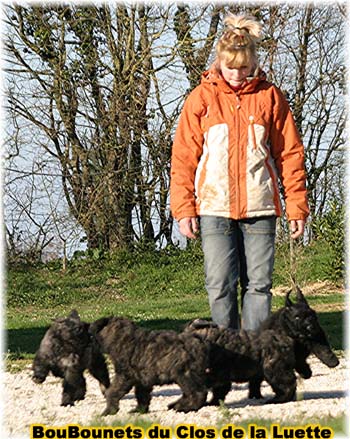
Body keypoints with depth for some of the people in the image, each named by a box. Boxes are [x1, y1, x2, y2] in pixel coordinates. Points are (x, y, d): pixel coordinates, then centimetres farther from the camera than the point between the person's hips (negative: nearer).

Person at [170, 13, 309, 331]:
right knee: (220, 286, -4)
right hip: (214, 207, 0)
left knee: (258, 284, 1)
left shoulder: (270, 96, 6)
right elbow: (184, 158, 5)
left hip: (260, 208, 1)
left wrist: (297, 206, 3)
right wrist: (184, 209, -2)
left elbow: (290, 154, 8)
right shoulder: (202, 98, 4)